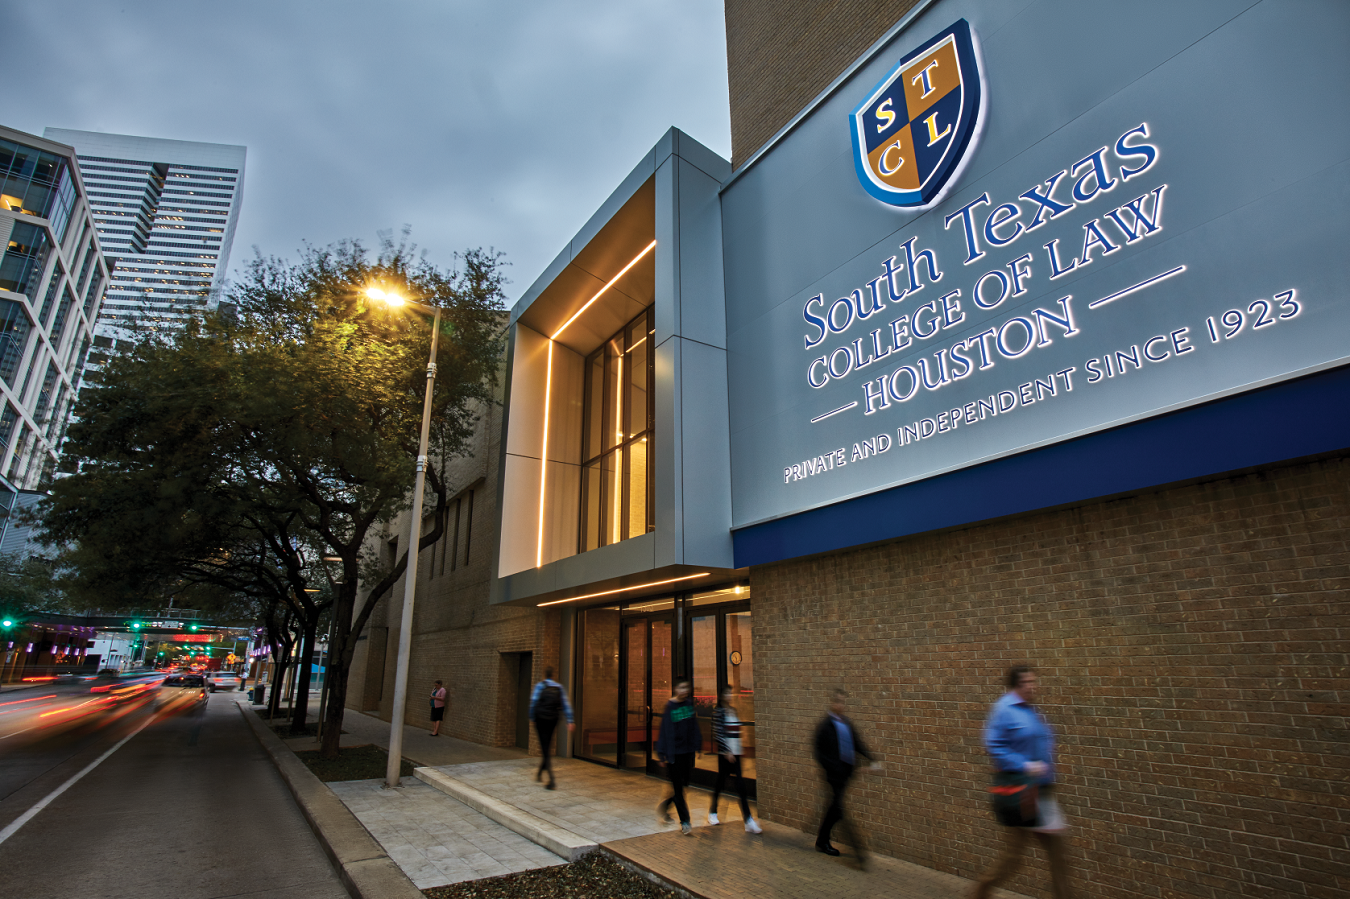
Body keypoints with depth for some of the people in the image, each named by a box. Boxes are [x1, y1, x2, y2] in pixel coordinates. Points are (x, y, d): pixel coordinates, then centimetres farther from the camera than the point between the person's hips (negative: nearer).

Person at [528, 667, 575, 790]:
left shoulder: (540, 685, -2)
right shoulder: (559, 687, 9)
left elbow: (533, 702, -9)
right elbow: (566, 705, 2)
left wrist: (532, 718, 1)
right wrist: (570, 721, 0)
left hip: (540, 719, -4)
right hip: (553, 720, 4)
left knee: (546, 748, -4)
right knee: (547, 746, 21)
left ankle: (552, 780, -12)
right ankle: (539, 773, 35)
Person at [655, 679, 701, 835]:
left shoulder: (690, 704, 4)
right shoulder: (670, 707, -11)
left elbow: (695, 727, 12)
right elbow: (665, 731, -11)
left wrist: (698, 746, 10)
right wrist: (662, 754, -12)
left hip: (688, 751, 5)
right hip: (674, 751, -5)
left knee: (684, 783, 12)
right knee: (678, 787, 0)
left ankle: (664, 805, 35)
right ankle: (685, 822, 10)